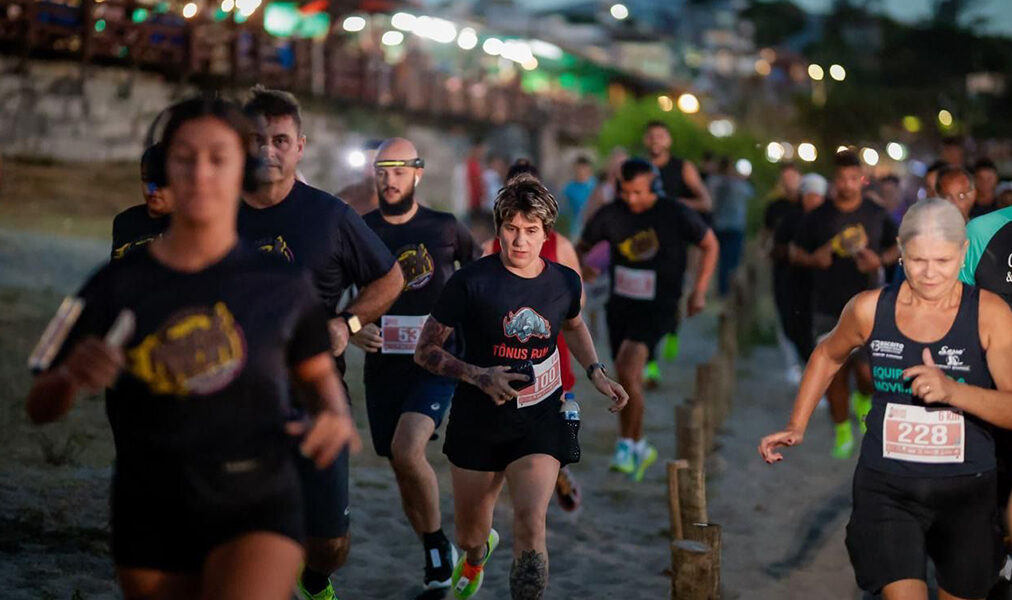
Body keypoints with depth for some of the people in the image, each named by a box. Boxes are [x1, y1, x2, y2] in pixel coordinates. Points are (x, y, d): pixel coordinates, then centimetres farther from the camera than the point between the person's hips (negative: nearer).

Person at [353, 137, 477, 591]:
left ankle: (440, 545, -4)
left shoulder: (446, 228, 0)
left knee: (407, 450, -25)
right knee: (403, 468, 9)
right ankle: (436, 561, 28)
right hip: (382, 364, 3)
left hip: (436, 362, -3)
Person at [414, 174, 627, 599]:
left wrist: (596, 373, 8)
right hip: (478, 421, -1)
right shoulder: (471, 282, -13)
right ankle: (476, 558, 56)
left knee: (531, 525, -22)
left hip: (540, 421, 1)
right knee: (469, 534, 17)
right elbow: (426, 349, -8)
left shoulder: (565, 282, -2)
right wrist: (478, 376, -22)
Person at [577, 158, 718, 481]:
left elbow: (710, 245, 5)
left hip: (658, 308, -4)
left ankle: (627, 445, -9)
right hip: (620, 306, 4)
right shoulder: (610, 215, -3)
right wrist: (580, 266, -11)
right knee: (627, 380, 12)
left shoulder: (676, 214, -9)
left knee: (628, 369, -24)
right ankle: (639, 448, 32)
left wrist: (699, 291, 0)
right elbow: (581, 246, 12)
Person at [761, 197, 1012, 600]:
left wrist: (952, 390, -32)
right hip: (886, 487, 0)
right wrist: (796, 426, 13)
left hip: (965, 491, 0)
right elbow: (829, 355, 19)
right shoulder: (870, 309, -2)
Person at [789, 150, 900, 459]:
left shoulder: (877, 215, 2)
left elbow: (897, 248, 13)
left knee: (867, 371, -8)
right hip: (828, 309, 1)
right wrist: (813, 258, -13)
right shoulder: (817, 217, 1)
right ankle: (842, 432, 22)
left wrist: (880, 259, -7)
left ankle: (864, 401, 28)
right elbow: (795, 251, 8)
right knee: (835, 373, 5)